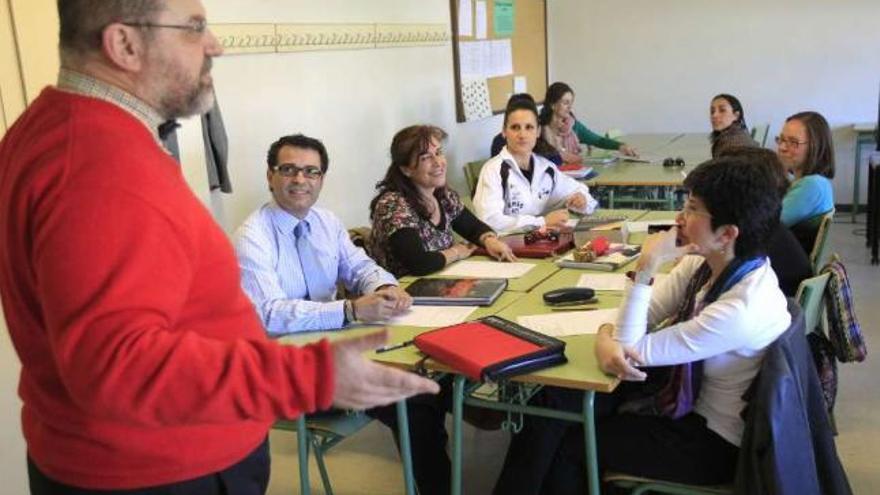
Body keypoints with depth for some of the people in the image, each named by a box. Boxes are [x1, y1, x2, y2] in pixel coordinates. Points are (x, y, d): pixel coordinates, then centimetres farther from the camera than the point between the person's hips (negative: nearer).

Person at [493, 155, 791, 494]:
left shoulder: (744, 307, -31)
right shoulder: (705, 263, -6)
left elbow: (634, 349, -24)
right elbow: (632, 324, -3)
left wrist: (646, 267, -30)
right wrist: (605, 339, -26)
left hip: (711, 441, -7)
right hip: (685, 397, 7)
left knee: (566, 442, -5)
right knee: (555, 400, -5)